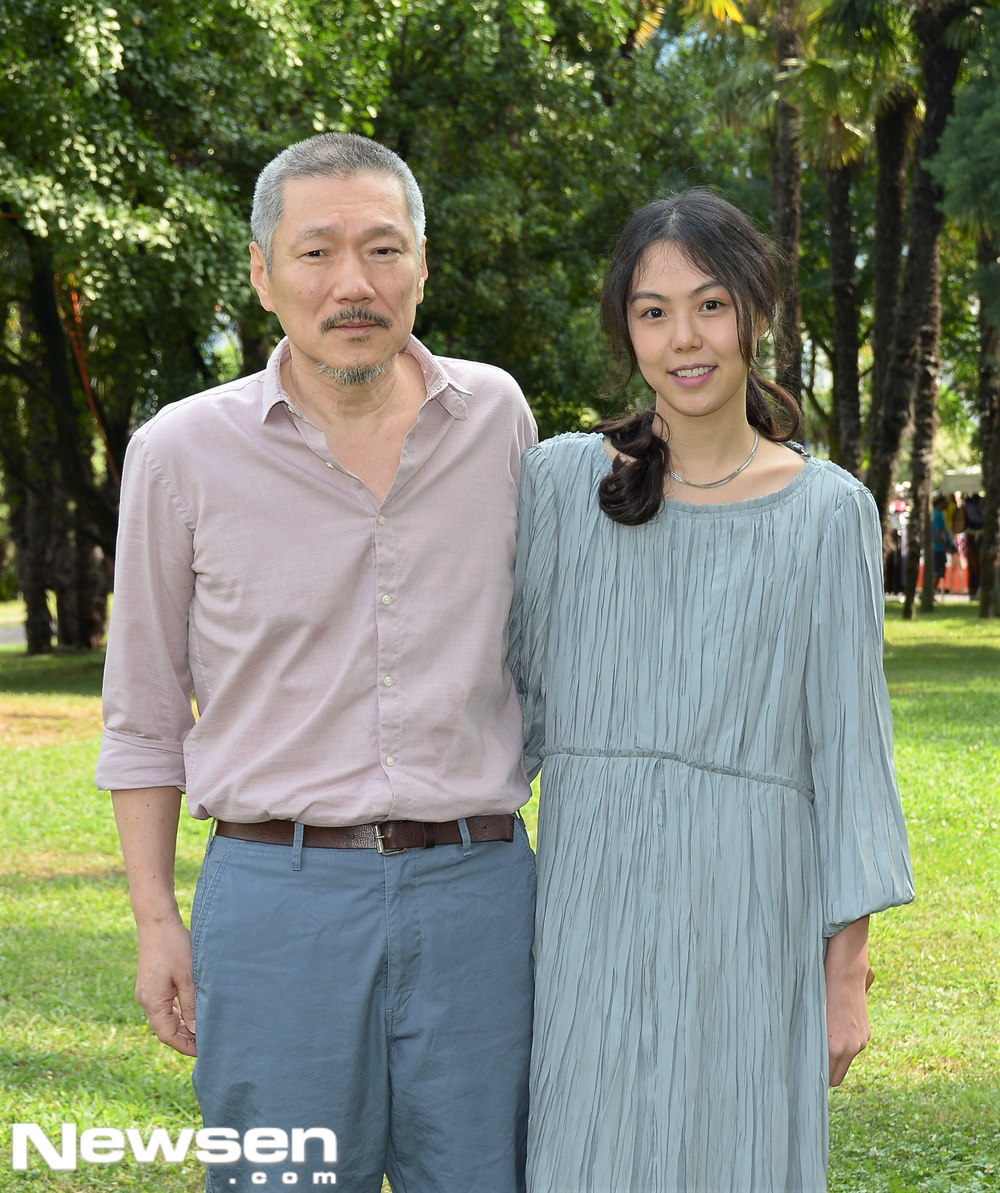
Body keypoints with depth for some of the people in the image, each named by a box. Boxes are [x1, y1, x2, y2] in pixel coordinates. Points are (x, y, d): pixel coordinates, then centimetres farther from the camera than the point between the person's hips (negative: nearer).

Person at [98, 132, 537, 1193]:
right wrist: (156, 924, 2)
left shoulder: (495, 417, 5)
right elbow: (143, 715, 6)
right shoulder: (183, 452, -1)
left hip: (475, 895, 2)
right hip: (279, 900, -2)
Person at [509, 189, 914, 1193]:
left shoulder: (828, 512, 1)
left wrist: (847, 968, -1)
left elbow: (848, 739, 1)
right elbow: (516, 693, 9)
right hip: (588, 894, 1)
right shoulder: (560, 481, 4)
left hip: (748, 906, -1)